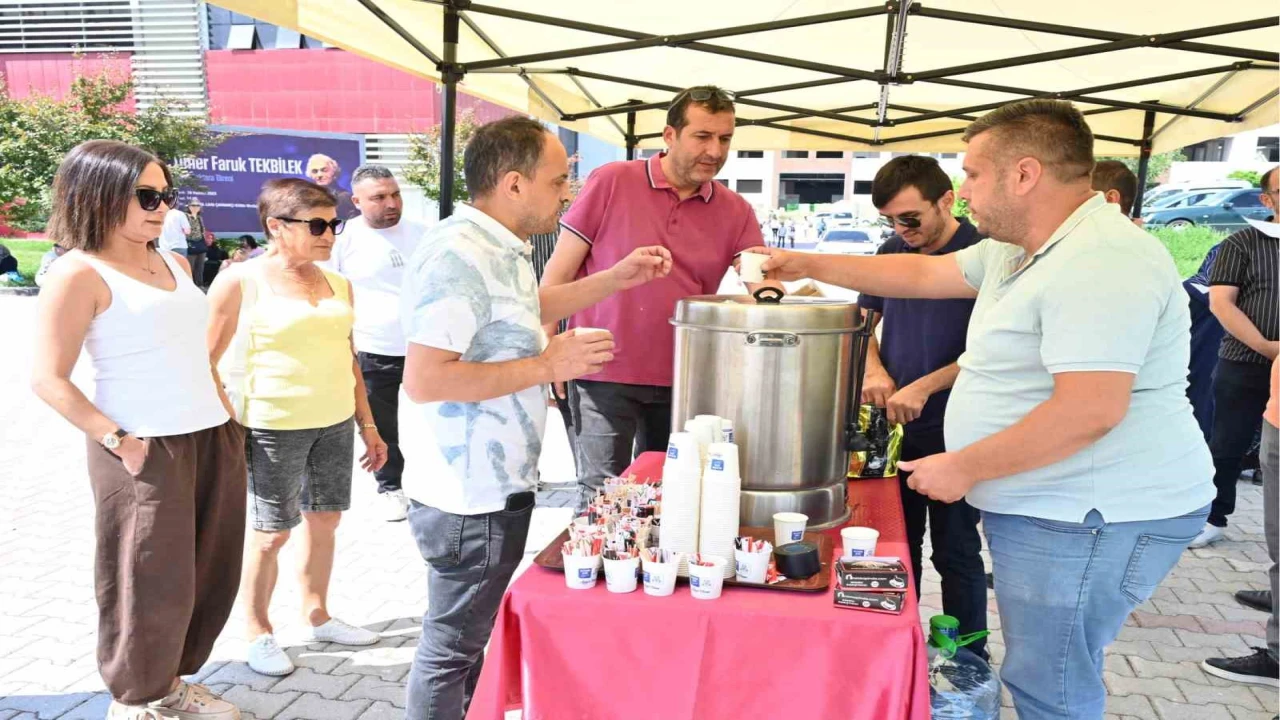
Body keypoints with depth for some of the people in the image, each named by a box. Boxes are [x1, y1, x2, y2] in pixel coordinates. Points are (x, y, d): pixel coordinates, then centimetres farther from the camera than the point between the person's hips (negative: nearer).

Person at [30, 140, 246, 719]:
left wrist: (226, 414, 13)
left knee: (211, 571, 14)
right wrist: (118, 441, -16)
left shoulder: (174, 264, 13)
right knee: (153, 583, 3)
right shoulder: (80, 273, -9)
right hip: (145, 450, -7)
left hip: (214, 440, 7)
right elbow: (48, 378, -12)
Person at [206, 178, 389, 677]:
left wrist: (367, 425, 14)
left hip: (336, 423, 5)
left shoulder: (338, 285, 8)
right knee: (272, 532, 6)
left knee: (324, 521, 14)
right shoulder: (241, 281, -8)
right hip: (274, 428, -5)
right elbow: (205, 360, -6)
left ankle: (316, 616, 32)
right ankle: (258, 633, 25)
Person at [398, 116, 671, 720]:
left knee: (469, 634, 24)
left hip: (492, 485, 10)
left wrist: (617, 278, 20)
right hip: (470, 496, -10)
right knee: (451, 647, 8)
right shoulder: (458, 256, -23)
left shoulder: (500, 249, 10)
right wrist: (547, 366, -24)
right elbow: (423, 379, -30)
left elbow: (526, 308, 29)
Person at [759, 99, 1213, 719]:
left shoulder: (1100, 263, -22)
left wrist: (962, 468, -19)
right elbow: (925, 274, 19)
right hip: (1043, 506, 10)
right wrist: (808, 265, 17)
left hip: (1090, 521, -10)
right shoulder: (1017, 249, 11)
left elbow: (1090, 411, -29)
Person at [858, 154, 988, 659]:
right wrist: (874, 370, -4)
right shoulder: (893, 252, 5)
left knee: (955, 552, 6)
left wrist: (925, 387, -22)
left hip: (954, 433, -5)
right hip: (895, 427, 6)